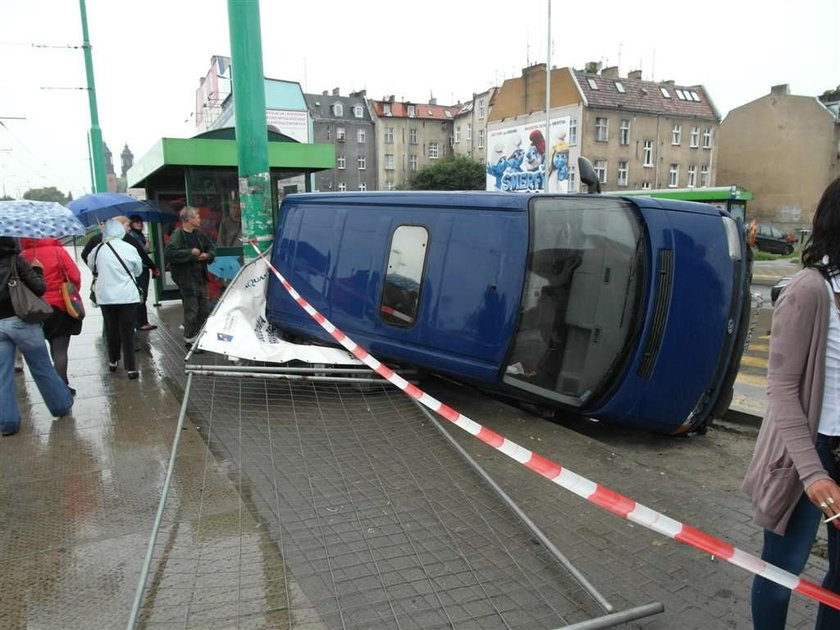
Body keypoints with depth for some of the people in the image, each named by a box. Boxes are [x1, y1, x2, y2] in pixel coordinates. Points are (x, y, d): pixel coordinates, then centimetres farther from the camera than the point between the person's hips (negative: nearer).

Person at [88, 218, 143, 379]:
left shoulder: (98, 249, -3)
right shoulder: (129, 248, -8)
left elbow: (91, 266, 13)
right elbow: (138, 270, 4)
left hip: (105, 296, 2)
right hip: (127, 296, -2)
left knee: (111, 329, 17)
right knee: (127, 331, 2)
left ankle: (113, 361, 31)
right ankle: (131, 368, 0)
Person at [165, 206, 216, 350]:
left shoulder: (198, 235, 12)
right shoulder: (177, 235, -12)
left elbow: (211, 247, 23)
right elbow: (170, 253, -26)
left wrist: (208, 255, 2)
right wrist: (190, 252, -22)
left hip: (200, 277, 8)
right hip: (187, 280, -8)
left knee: (204, 310, 13)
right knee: (191, 311, -1)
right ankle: (190, 339, 12)